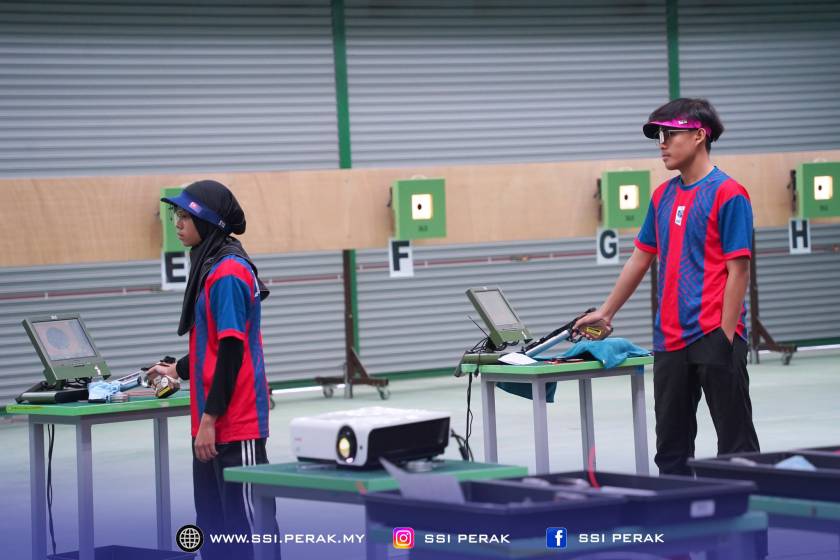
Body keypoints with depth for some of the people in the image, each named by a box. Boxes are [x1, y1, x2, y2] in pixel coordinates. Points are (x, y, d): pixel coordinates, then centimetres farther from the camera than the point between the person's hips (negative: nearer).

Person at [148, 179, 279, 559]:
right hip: (212, 423, 9)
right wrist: (178, 370, 35)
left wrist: (210, 418, -18)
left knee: (245, 518, -4)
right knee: (212, 525, 11)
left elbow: (232, 351, -18)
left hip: (235, 422, -9)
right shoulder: (211, 267, 13)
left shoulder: (227, 272, -15)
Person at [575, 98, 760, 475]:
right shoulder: (663, 196, 13)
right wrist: (605, 313, 23)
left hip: (714, 339, -8)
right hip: (670, 341, 8)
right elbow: (641, 258, 22)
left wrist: (726, 336, -17)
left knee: (735, 441, -1)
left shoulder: (726, 194, -9)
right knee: (671, 447, 10)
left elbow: (738, 270, -12)